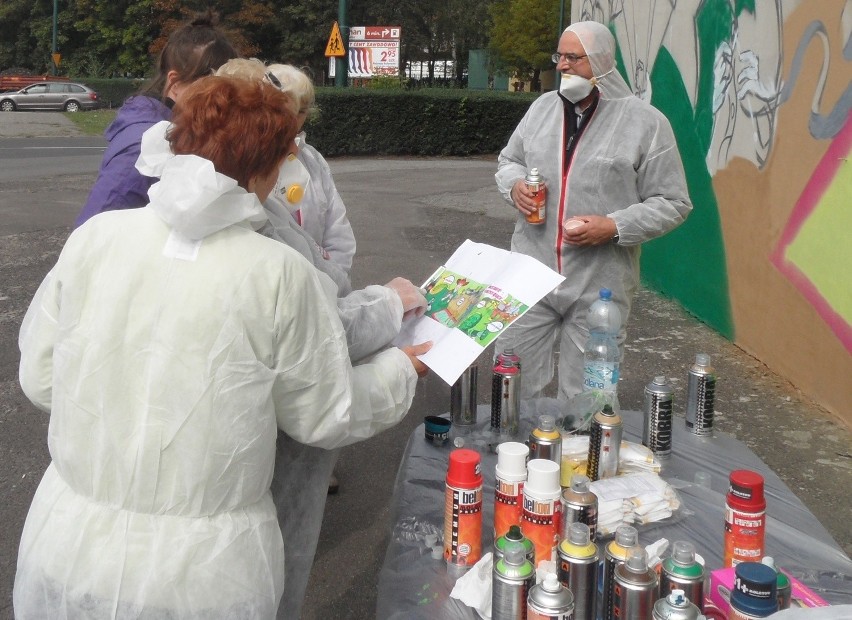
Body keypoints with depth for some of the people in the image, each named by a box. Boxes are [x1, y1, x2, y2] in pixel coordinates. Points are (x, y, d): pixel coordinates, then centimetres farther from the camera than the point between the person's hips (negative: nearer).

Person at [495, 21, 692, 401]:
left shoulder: (645, 122, -6)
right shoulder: (542, 107, 8)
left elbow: (672, 203, -5)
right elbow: (508, 160, 21)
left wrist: (614, 227, -18)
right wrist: (514, 185, -3)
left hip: (598, 287, -4)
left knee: (582, 400, 8)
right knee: (514, 385, 12)